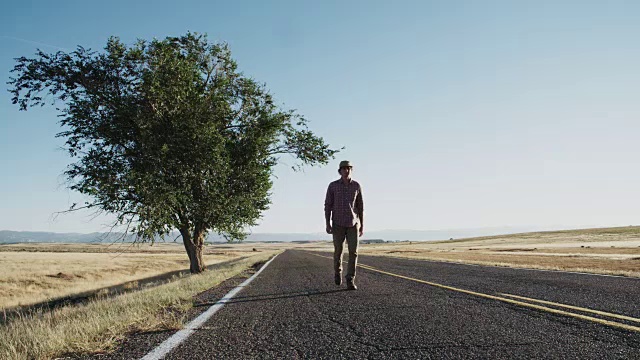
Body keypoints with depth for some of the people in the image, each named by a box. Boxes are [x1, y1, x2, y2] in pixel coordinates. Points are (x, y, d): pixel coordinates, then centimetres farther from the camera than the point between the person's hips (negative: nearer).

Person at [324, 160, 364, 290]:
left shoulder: (356, 186, 1)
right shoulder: (333, 186, -4)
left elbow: (360, 206, 5)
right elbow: (328, 205, -2)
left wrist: (362, 225, 3)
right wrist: (327, 224, -10)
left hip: (353, 224, 1)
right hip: (338, 224, 0)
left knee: (353, 252, -9)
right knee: (338, 251, 8)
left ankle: (350, 281, -4)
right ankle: (337, 272, 37)